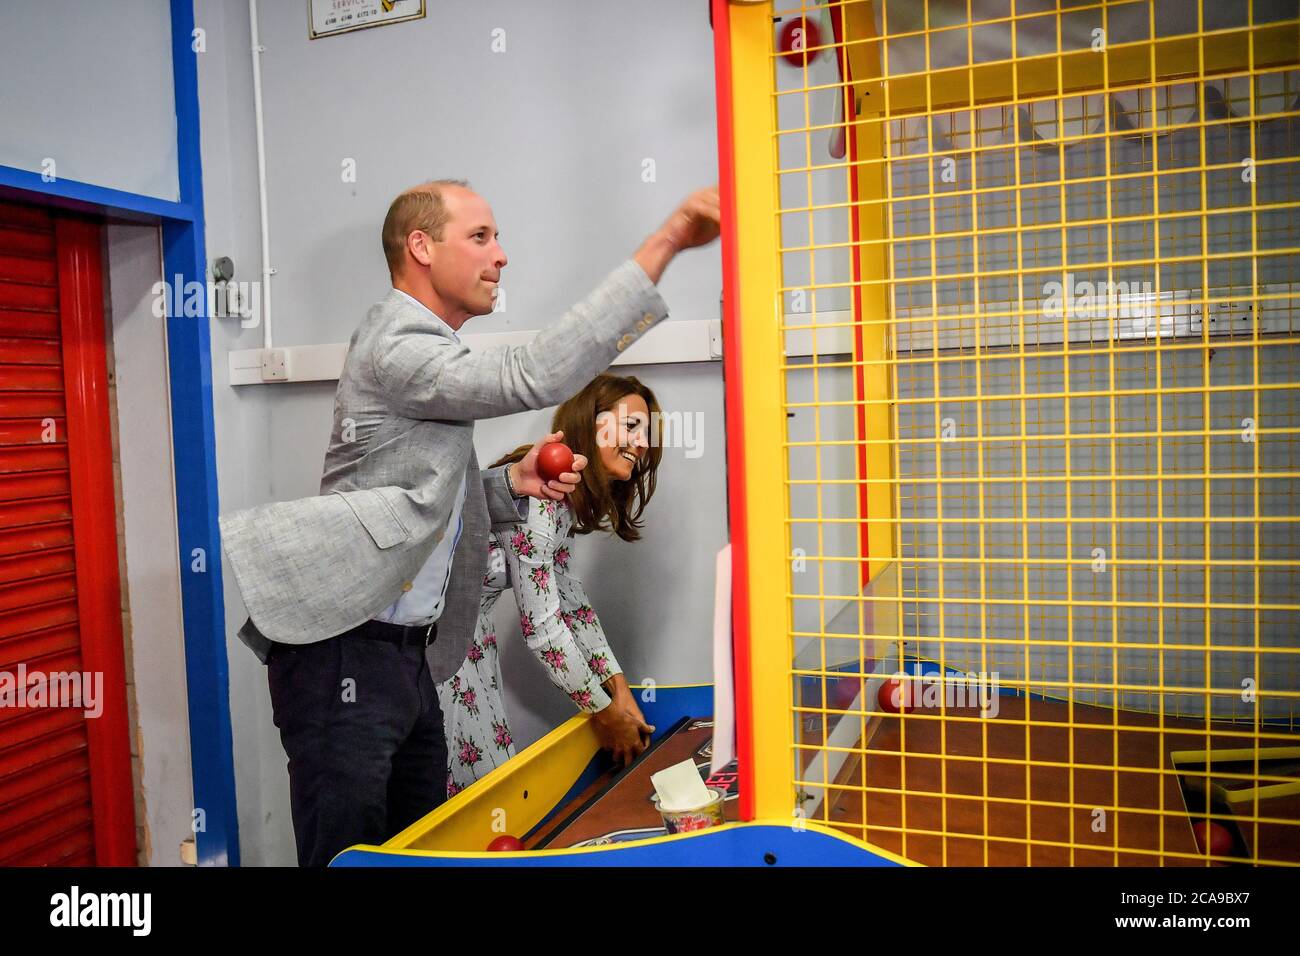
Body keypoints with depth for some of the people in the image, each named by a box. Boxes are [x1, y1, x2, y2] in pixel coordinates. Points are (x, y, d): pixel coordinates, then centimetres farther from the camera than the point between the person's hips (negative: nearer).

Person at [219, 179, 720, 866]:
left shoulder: (428, 354, 18)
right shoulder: (395, 349, -15)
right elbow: (533, 376, -29)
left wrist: (514, 483, 1)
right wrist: (664, 246, -29)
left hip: (408, 653, 10)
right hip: (343, 651, -10)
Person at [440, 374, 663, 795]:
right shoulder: (536, 491, -25)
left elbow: (569, 595, 10)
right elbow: (540, 624, -23)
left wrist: (619, 687, 5)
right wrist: (604, 712, -13)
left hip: (470, 626, 10)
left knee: (496, 774, 12)